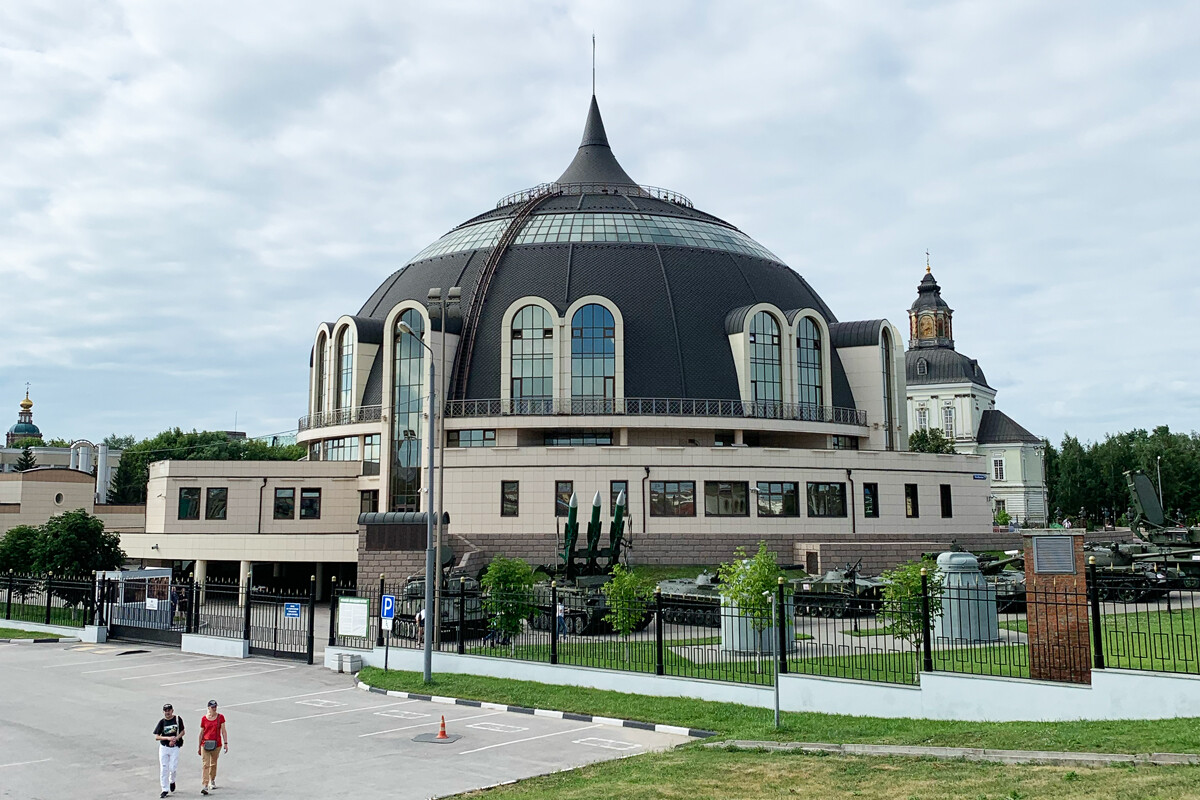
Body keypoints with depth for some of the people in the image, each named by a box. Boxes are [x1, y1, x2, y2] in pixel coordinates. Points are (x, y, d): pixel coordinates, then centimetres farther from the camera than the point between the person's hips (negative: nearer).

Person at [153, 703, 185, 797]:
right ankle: (165, 790, 10)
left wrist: (175, 739, -12)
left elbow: (182, 732, 5)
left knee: (172, 768, -8)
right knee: (163, 769, 0)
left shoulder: (178, 719, -1)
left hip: (175, 747, -1)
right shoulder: (162, 722, -1)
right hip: (163, 747, 1)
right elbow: (156, 737, -4)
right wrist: (168, 738, -18)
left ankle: (172, 781, 24)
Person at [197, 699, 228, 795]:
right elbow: (201, 732, 7)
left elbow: (223, 731, 3)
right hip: (205, 744, -1)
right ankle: (205, 786, -13)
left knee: (213, 763, 13)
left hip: (217, 744, 1)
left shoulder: (220, 717, 2)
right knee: (205, 765, -9)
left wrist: (225, 743, -3)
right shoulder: (204, 718, 1)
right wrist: (199, 746, 10)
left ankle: (212, 781, 34)